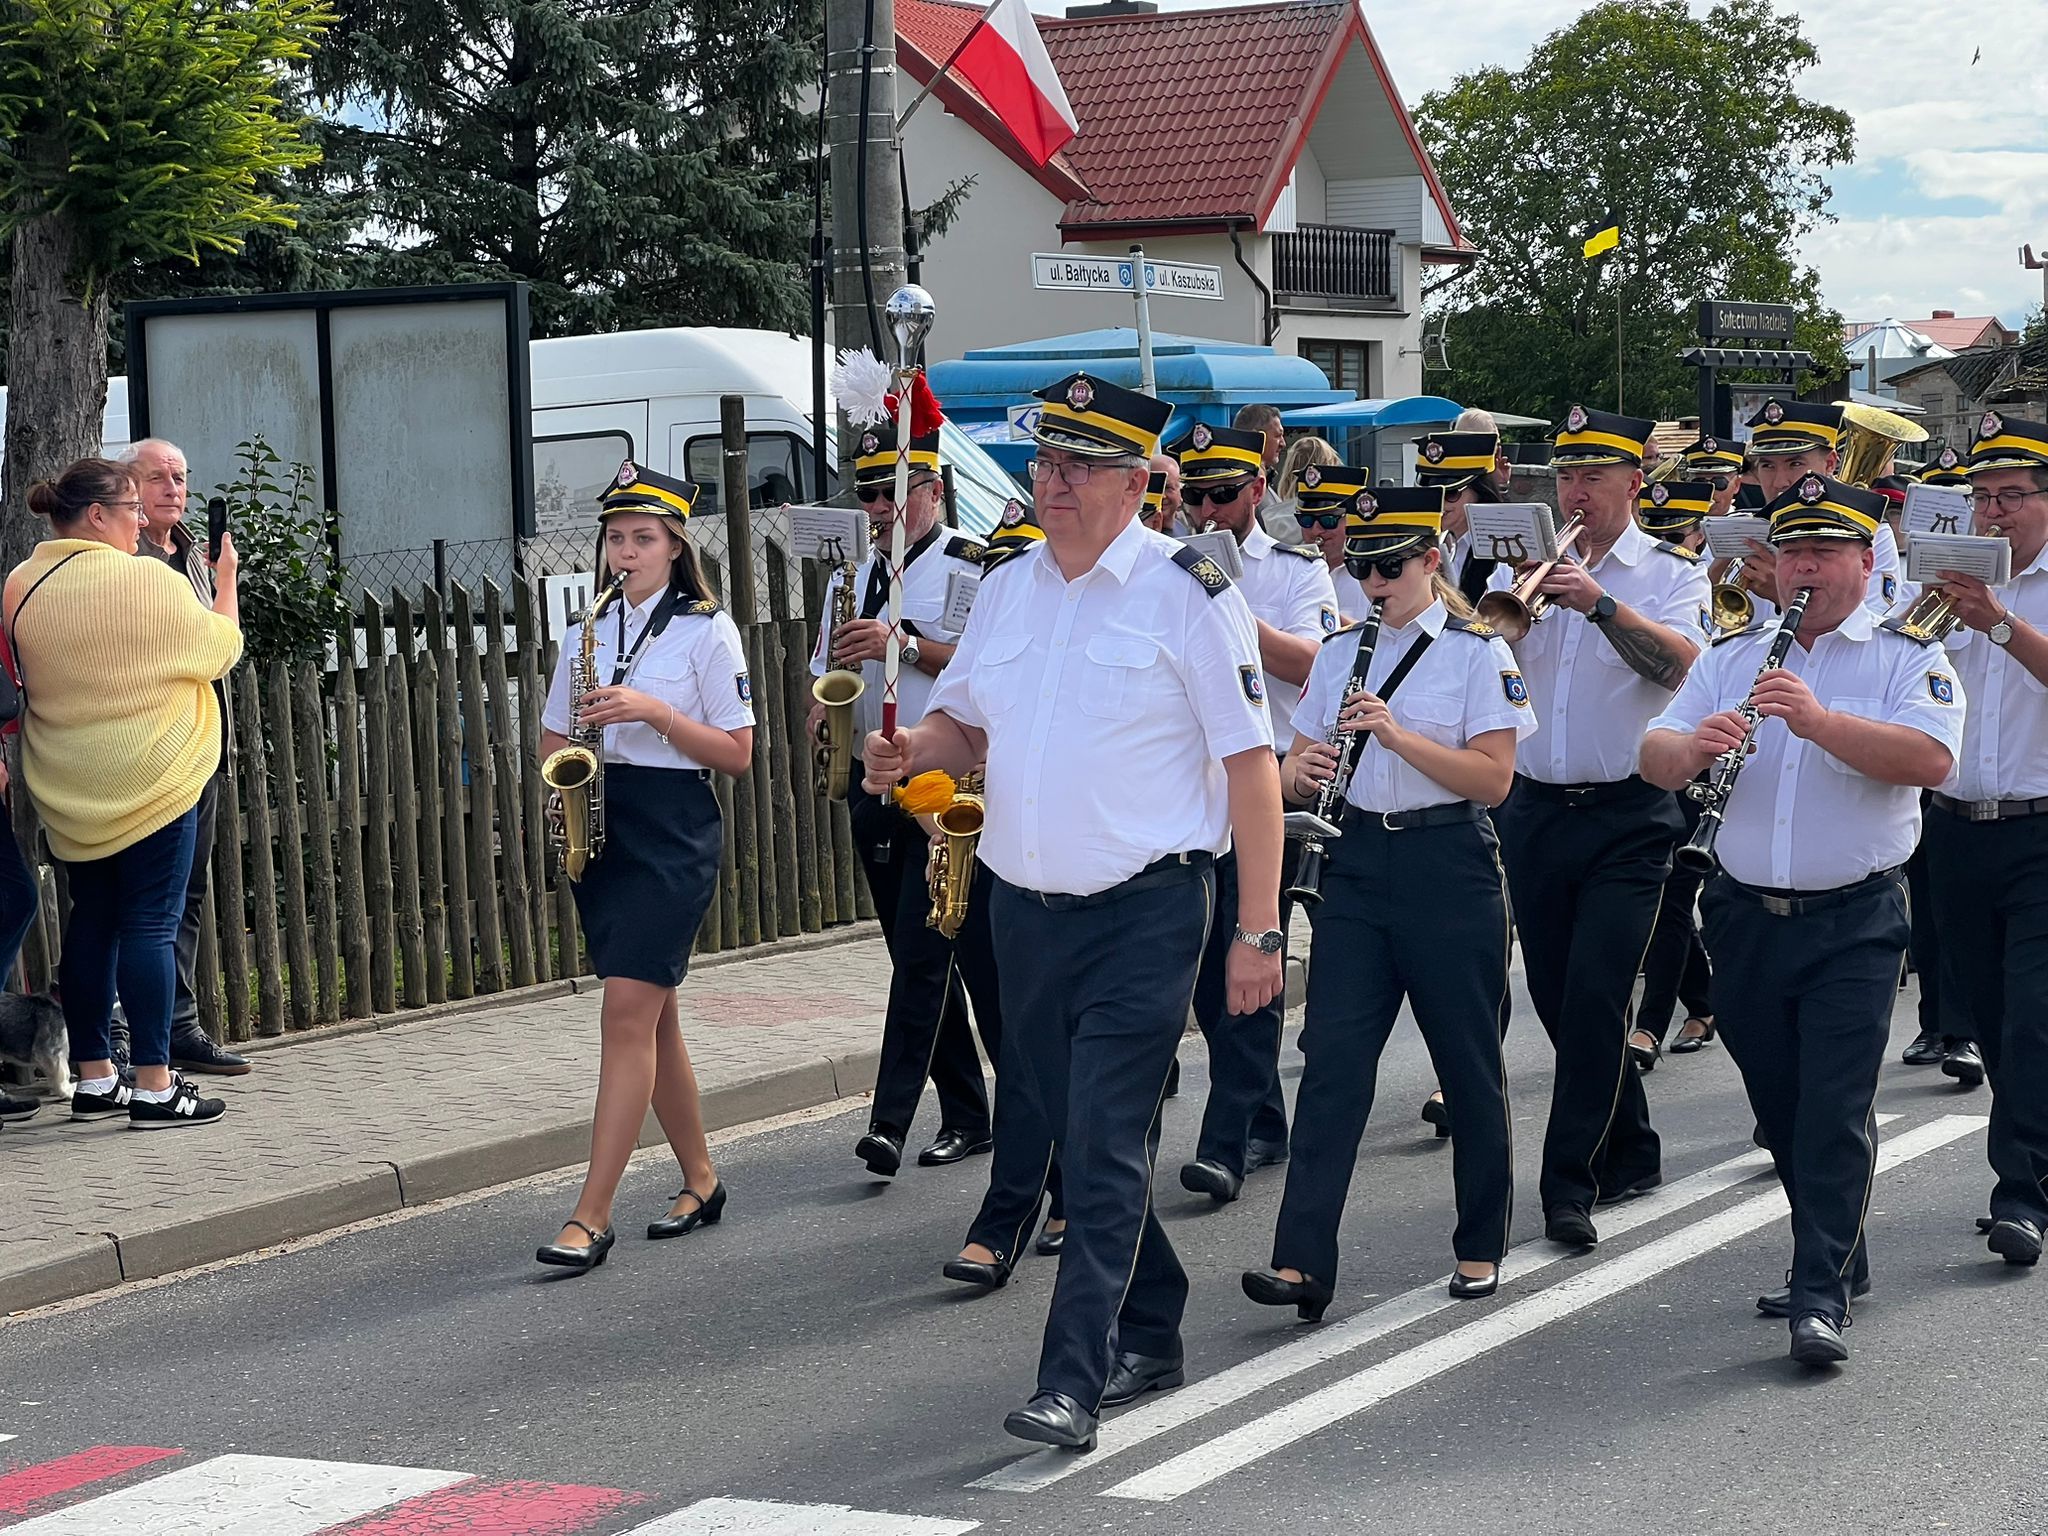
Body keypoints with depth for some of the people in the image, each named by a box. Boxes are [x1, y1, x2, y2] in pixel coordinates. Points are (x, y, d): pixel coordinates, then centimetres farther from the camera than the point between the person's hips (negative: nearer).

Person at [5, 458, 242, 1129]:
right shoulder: (148, 581, -15)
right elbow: (222, 648, -1)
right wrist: (226, 580, 13)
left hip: (70, 795, 6)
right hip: (151, 783, -6)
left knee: (92, 922, 12)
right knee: (150, 924, -3)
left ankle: (93, 1079, 16)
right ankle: (153, 1086, -3)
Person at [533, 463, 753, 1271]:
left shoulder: (708, 631, -2)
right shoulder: (585, 635, 13)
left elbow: (737, 753, -5)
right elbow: (552, 740, 18)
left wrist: (654, 711, -17)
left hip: (673, 832, -6)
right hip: (596, 825, 6)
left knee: (629, 1013, -13)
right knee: (651, 1015, 10)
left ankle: (592, 1216, -15)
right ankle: (700, 1181, 23)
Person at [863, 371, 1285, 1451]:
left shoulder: (1186, 591, -8)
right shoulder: (1007, 588, 11)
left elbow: (1250, 761, -9)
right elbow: (964, 722, 21)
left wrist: (1258, 927, -13)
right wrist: (911, 748, -5)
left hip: (1146, 912, -6)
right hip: (1026, 908, 6)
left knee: (1104, 1146, -11)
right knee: (1081, 1139, 13)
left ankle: (1074, 1381, -11)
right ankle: (1148, 1333, 28)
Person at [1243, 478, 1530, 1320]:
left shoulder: (1478, 652, -3)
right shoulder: (1342, 651, 12)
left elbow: (1493, 778, -12)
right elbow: (1294, 769, 14)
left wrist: (1395, 733, -22)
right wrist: (1302, 772, -10)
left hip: (1450, 867, -4)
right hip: (1359, 863, 4)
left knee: (1469, 1061, 6)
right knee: (1333, 1055, -6)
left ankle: (1480, 1247, 21)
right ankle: (1303, 1260, -12)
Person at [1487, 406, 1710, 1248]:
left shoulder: (1672, 572, 1)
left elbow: (1680, 662, -19)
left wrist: (1600, 604, -32)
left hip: (1627, 814, -4)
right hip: (1532, 810, 5)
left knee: (1595, 992, -13)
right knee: (1554, 995, 9)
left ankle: (1572, 1182, -10)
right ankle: (1628, 1153, 26)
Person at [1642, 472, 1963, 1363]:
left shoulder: (1907, 658, -1)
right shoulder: (1731, 658, 12)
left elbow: (1931, 760, -19)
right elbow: (1654, 760, 3)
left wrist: (1820, 721, -29)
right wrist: (1696, 745, -20)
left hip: (1855, 921, -4)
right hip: (1746, 915, 5)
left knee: (1835, 1110, -10)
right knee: (1781, 1110, 12)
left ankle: (1822, 1297, -10)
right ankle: (1838, 1257, 28)